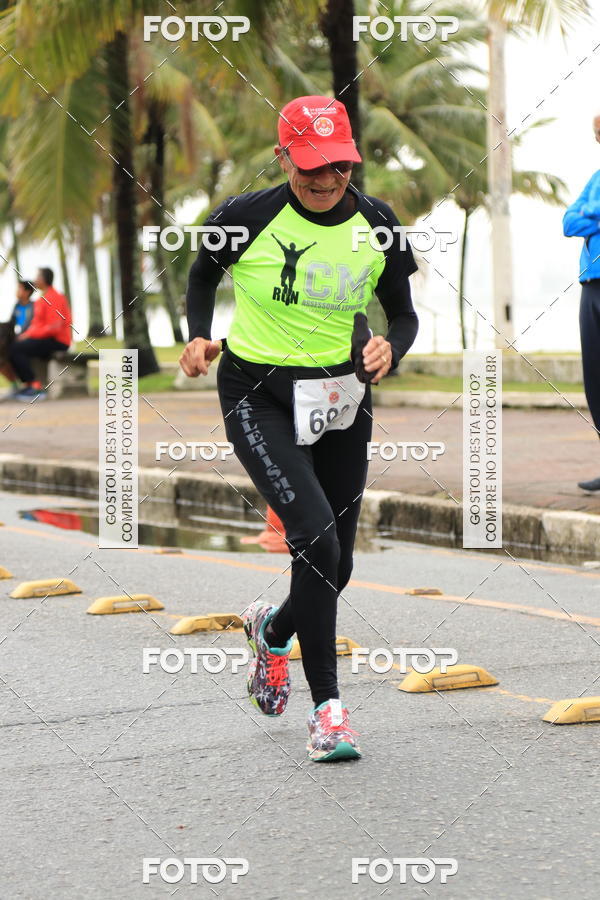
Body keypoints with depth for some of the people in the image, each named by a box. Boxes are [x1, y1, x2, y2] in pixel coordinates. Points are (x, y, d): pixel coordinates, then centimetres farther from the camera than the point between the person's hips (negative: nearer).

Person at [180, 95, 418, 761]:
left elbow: (402, 312, 8)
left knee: (336, 566, 10)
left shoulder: (377, 226, -3)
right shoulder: (247, 219, -11)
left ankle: (272, 629, 46)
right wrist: (199, 337, -8)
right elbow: (203, 275, 9)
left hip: (341, 395, 4)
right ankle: (327, 705, -12)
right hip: (259, 398, -4)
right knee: (317, 537, -23)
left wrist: (389, 347, -13)